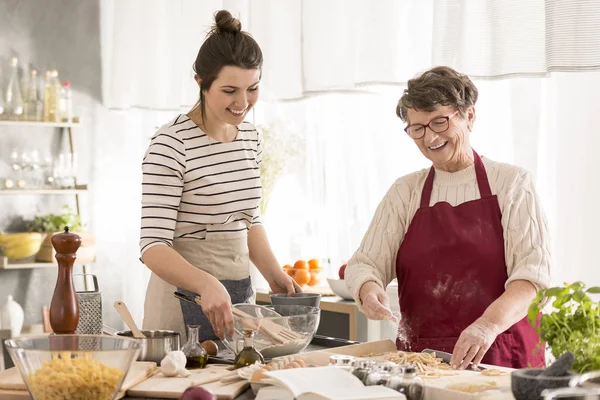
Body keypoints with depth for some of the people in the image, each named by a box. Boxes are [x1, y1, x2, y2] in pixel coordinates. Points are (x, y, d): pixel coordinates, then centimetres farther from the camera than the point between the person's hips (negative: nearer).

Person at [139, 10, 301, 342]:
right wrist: (207, 284, -36)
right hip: (186, 298, -7)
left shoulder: (251, 137, 7)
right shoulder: (170, 146, -16)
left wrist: (273, 274, 5)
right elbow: (153, 247, -20)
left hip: (241, 293, 7)